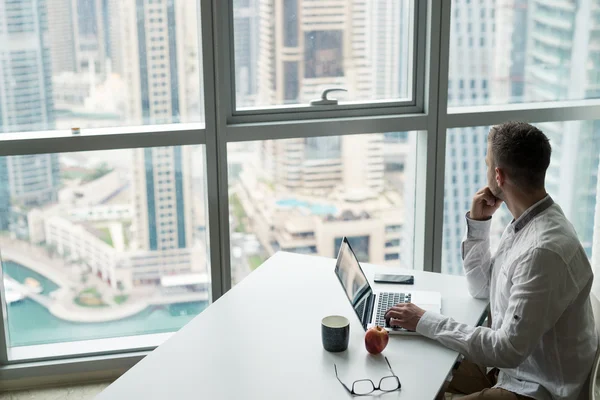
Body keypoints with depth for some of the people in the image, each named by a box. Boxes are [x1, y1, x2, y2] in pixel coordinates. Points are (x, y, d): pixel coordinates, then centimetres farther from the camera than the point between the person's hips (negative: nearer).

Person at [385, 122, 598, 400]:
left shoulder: (545, 250, -30)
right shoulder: (526, 222, 1)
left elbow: (510, 349, -28)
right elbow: (482, 289, 12)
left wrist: (426, 322, -22)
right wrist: (477, 223, -1)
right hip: (512, 365, 9)